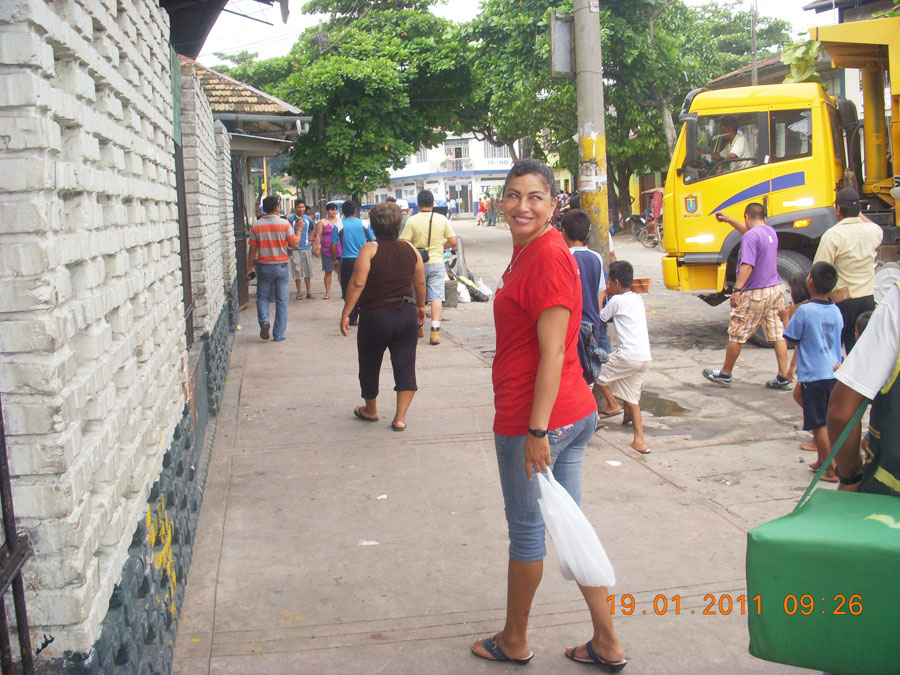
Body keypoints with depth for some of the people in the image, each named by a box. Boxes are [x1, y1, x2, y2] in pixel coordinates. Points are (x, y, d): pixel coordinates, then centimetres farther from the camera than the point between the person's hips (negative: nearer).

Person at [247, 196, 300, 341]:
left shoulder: (256, 226, -2)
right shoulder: (284, 224, -7)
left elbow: (253, 249, -2)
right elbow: (294, 244, -4)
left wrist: (250, 268, 7)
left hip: (264, 267, 1)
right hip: (281, 266, -1)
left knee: (262, 297, 17)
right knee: (282, 301, 7)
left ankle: (264, 320, -9)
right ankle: (278, 335, 8)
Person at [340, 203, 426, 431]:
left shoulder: (369, 249, -10)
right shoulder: (410, 249, 2)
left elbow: (357, 283, -17)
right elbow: (420, 282, 8)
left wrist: (346, 314, -12)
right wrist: (421, 305, 23)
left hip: (375, 316, -3)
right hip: (406, 316, 3)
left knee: (370, 365, 16)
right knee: (405, 366, 6)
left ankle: (370, 410, 33)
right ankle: (400, 417, 3)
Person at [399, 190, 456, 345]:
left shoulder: (412, 221, -8)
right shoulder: (442, 219, 0)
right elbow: (453, 241, 4)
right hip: (436, 262, 1)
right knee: (436, 297, -1)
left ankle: (419, 327, 27)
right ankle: (435, 330, -13)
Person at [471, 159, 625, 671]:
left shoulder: (547, 256, -18)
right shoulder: (528, 250, 13)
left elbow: (553, 352, -22)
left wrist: (536, 431, -21)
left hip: (533, 419, -10)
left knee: (526, 531, 8)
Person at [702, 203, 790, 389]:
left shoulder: (750, 237, -14)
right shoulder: (771, 232, 13)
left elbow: (747, 265, -24)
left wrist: (737, 289, -26)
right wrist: (728, 220, 41)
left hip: (755, 294, -8)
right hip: (775, 290, 8)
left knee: (737, 335, 5)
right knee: (778, 334, 7)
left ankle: (725, 374, 16)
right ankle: (783, 377, 6)